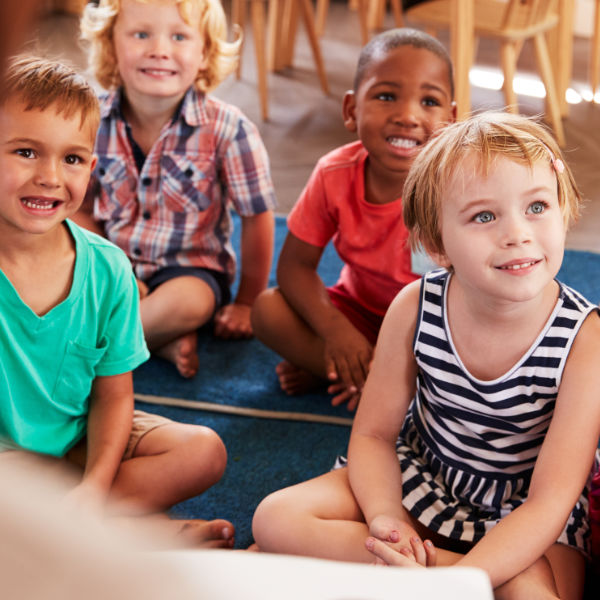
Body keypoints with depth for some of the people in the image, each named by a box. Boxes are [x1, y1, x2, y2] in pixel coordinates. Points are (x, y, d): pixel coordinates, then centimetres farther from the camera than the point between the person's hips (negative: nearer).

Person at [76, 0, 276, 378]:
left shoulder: (227, 130, -19)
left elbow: (257, 217, -9)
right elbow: (82, 211, 2)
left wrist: (246, 303, -1)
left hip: (192, 267, -3)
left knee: (188, 301, -37)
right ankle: (163, 340, -17)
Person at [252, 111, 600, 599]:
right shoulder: (415, 308, -16)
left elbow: (550, 499, -25)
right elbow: (373, 433, -4)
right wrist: (385, 518, -25)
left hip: (522, 516, -4)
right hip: (420, 480, 4)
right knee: (276, 519, -14)